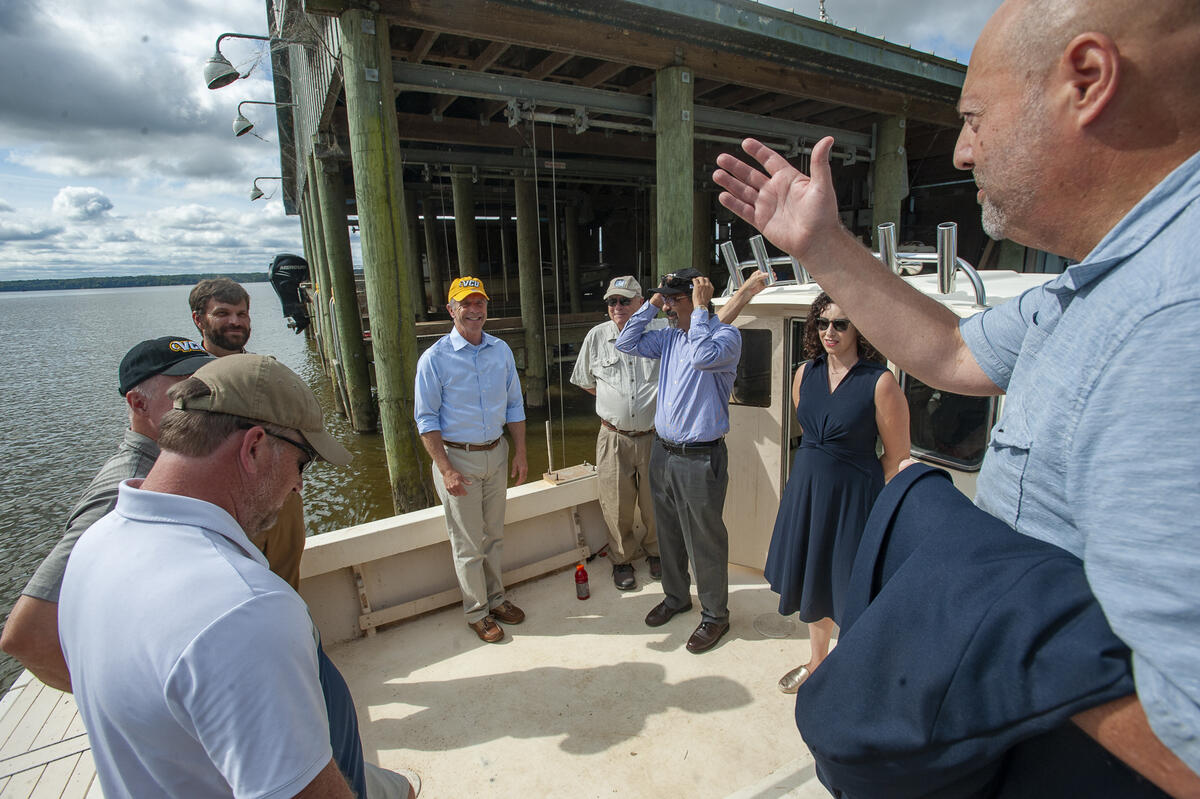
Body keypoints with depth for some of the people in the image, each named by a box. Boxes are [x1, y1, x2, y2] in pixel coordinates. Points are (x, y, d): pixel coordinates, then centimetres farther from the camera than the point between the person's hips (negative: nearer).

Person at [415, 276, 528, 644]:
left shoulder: (501, 350, 3)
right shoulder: (434, 358, -11)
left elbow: (514, 405, 10)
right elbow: (427, 419, -9)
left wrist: (520, 453, 5)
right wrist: (446, 470, -15)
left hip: (496, 453, 5)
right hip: (457, 457, -4)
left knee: (494, 534, 18)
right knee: (468, 544, 7)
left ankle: (496, 598, 36)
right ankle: (477, 612, 26)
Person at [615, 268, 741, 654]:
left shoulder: (726, 334, -11)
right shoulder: (668, 336, 9)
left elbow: (703, 356, -30)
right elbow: (626, 343, 10)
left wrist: (700, 309, -18)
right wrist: (652, 303, 5)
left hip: (701, 458, -7)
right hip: (662, 452, 7)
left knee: (705, 540, 6)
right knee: (668, 533, 21)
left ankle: (714, 615, 27)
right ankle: (676, 596, 43)